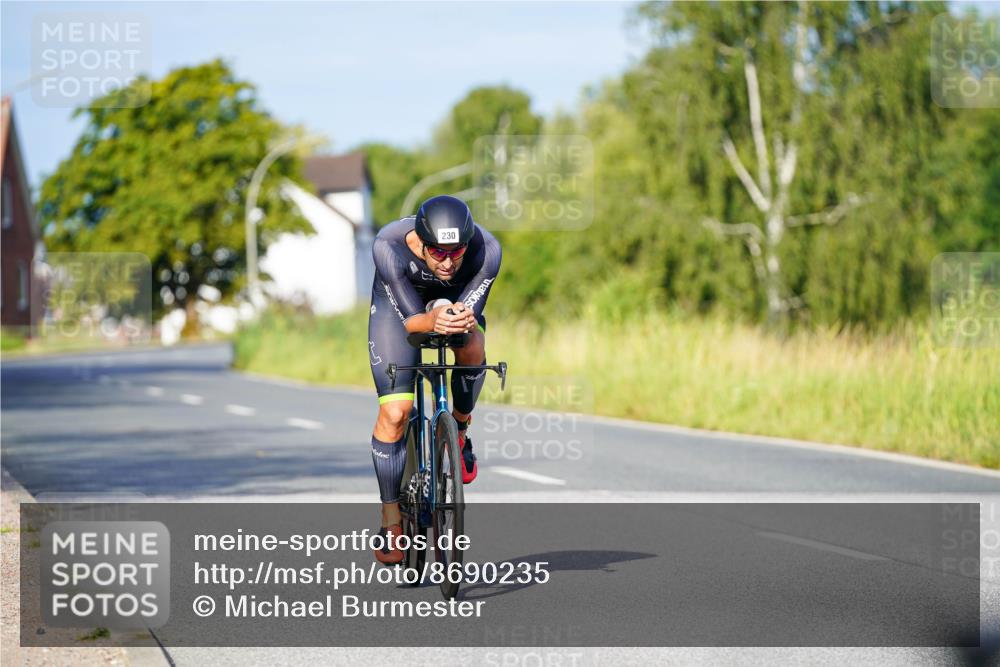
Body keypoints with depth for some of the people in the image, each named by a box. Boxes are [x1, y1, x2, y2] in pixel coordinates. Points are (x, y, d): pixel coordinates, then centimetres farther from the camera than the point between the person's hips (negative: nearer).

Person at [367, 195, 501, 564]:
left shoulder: (487, 250, -36)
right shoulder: (389, 246, -39)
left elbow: (470, 312, -32)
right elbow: (410, 318, -35)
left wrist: (460, 319, -56)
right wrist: (433, 321, -58)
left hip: (457, 301, 1)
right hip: (399, 305, -1)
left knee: (473, 350, -32)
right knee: (394, 413, -11)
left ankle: (459, 431, -3)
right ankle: (390, 518, 2)